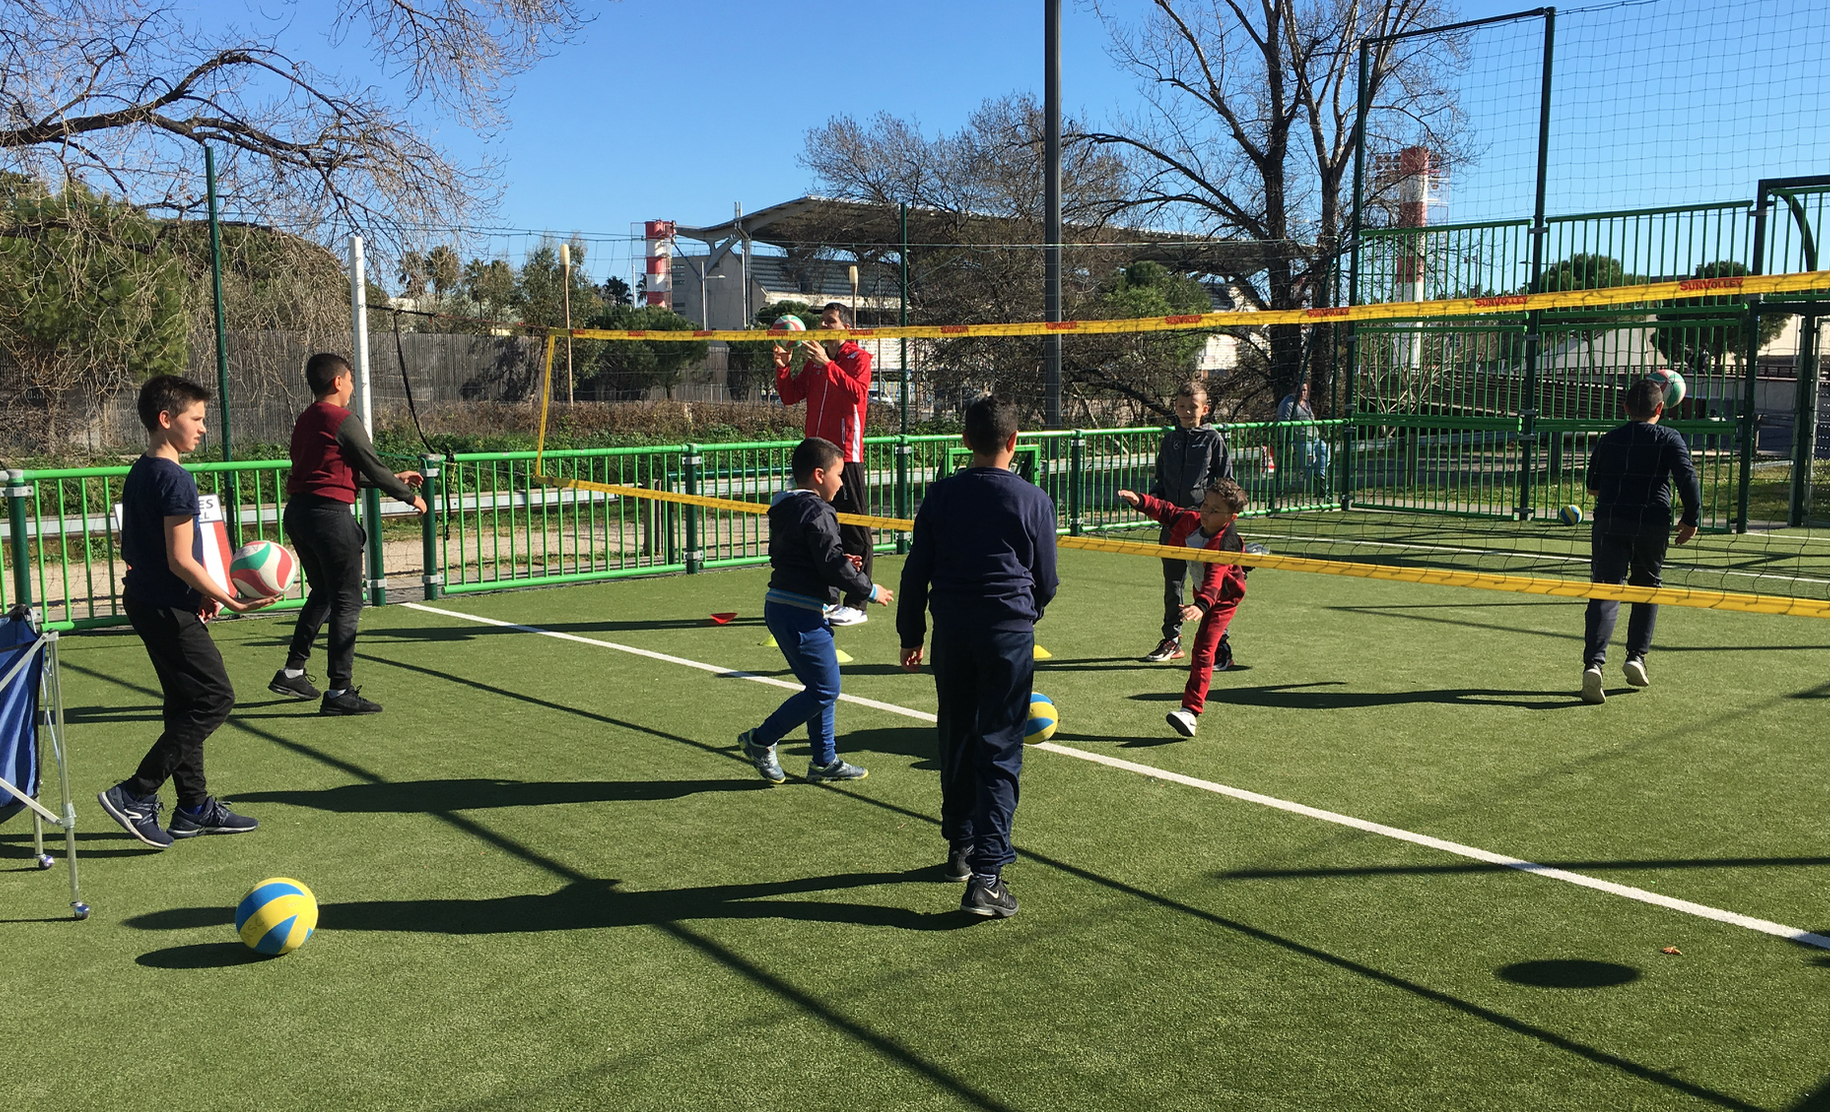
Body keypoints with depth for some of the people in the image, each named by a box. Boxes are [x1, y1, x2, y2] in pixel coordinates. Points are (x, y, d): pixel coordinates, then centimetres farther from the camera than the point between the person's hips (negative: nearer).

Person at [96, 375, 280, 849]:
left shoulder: (138, 474, 12)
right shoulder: (175, 479, -18)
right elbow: (181, 560, -22)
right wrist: (228, 600, -21)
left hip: (146, 601, 10)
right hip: (169, 609, -10)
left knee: (187, 704, 14)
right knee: (215, 698, -5)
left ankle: (194, 808, 20)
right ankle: (134, 795, -4)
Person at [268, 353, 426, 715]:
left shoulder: (305, 420, 17)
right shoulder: (343, 420, -10)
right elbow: (373, 468, -7)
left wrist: (395, 478, 29)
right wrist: (410, 496, 8)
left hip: (298, 512, 9)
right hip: (329, 514, -9)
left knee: (322, 593, 23)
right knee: (347, 603, -4)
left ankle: (292, 672, 25)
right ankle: (339, 691, -4)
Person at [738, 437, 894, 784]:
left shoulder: (784, 508, 14)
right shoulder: (817, 513, -16)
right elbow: (832, 565, -20)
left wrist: (842, 563, 15)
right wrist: (869, 590, -6)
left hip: (780, 606, 10)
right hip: (802, 614, -10)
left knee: (820, 686, 17)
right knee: (825, 689, -1)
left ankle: (824, 761, 24)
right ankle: (760, 740, 6)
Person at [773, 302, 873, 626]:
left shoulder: (858, 357, -3)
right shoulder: (814, 361, 17)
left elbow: (857, 393, -21)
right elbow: (790, 396, 14)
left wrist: (826, 363, -26)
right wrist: (782, 368, -2)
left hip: (846, 456, -7)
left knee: (854, 531, -6)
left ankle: (857, 604, -3)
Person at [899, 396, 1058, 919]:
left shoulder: (941, 494, 2)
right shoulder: (1033, 501, -3)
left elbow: (916, 571, 5)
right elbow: (1046, 580, 4)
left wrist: (911, 634, 14)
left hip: (952, 630, 3)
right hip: (1009, 632, -3)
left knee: (956, 741, 17)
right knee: (999, 752, -2)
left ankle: (960, 848, 30)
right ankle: (986, 874, -8)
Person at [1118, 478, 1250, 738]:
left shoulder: (1225, 543, -37)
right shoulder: (1191, 520, -17)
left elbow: (1215, 579, -50)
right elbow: (1166, 511, -2)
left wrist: (1201, 605, -66)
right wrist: (1140, 501, -18)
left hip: (1223, 597, -8)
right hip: (1202, 589, 8)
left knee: (1203, 649, -20)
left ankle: (1191, 711, -26)